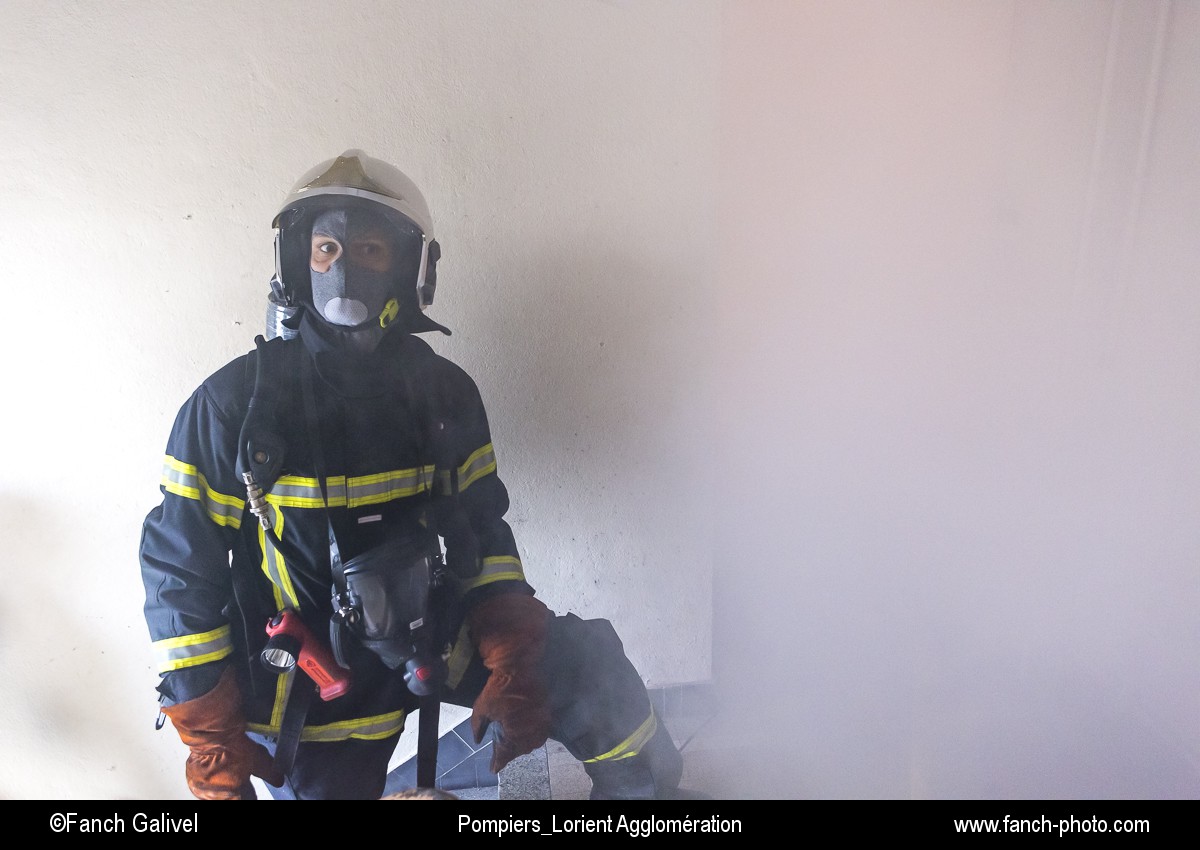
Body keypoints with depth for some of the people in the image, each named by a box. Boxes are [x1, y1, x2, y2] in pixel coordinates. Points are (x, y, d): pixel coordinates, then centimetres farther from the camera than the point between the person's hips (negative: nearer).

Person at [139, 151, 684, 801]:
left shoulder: (445, 393, -5)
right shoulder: (235, 402, -12)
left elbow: (484, 528, 1)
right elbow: (179, 566, -6)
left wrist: (513, 663, -11)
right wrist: (212, 745, -5)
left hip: (434, 641, 2)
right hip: (312, 693, -1)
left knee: (591, 666, -12)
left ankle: (643, 778, 16)